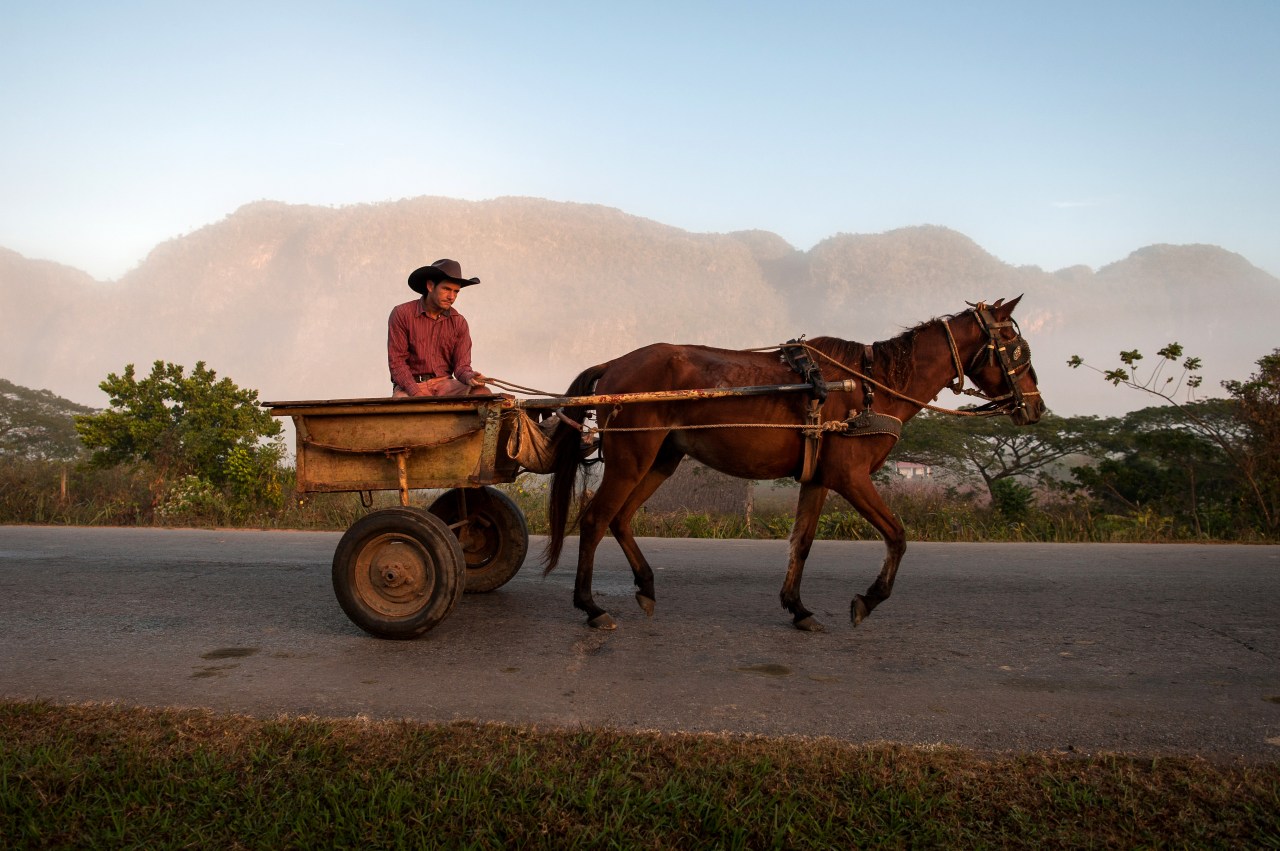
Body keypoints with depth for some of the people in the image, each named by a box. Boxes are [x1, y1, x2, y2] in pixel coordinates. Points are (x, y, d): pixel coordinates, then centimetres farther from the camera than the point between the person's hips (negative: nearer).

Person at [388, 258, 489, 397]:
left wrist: (469, 377, -23)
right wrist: (417, 395, -20)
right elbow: (397, 361, -6)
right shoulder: (402, 314, -4)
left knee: (483, 393, -24)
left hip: (445, 383, 4)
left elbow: (461, 364, 3)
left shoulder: (459, 323, 5)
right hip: (410, 384, -3)